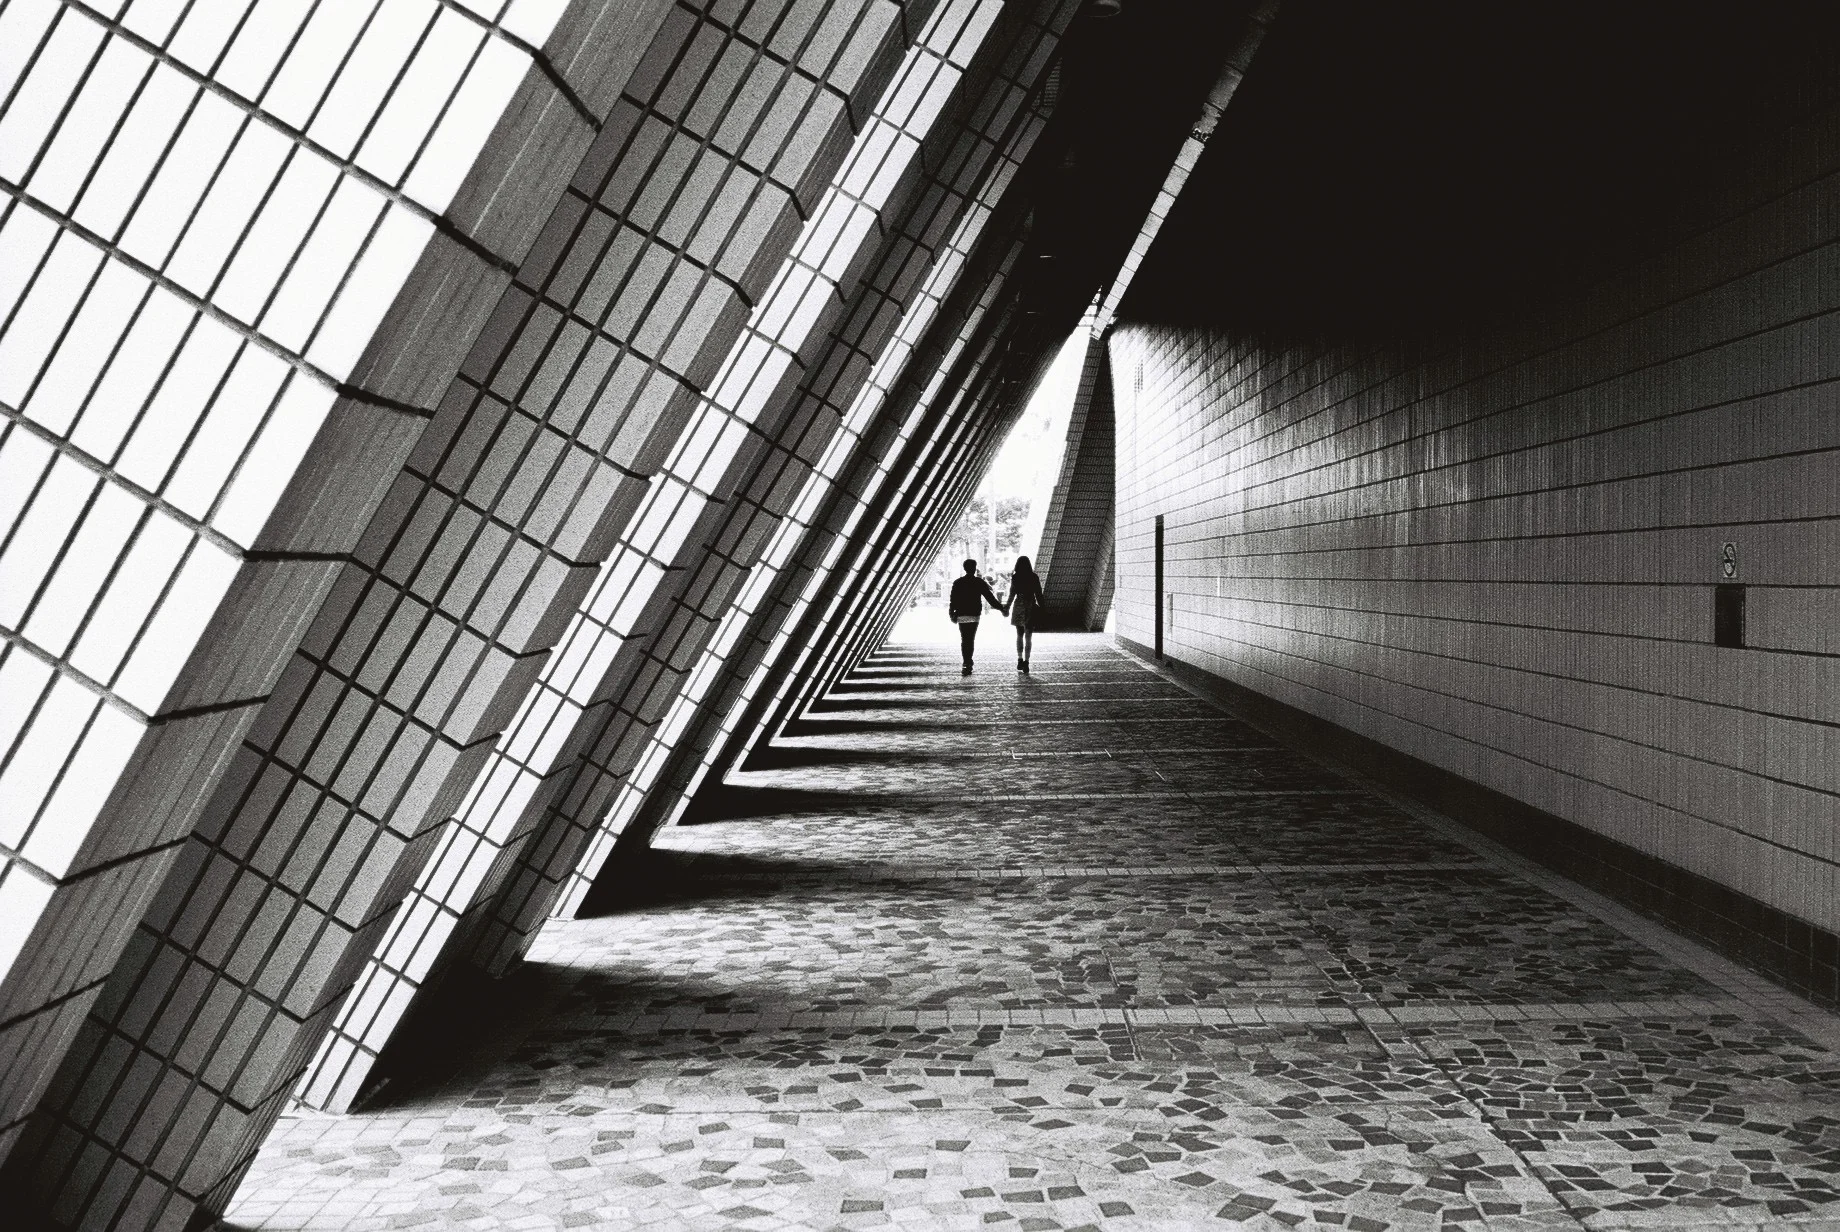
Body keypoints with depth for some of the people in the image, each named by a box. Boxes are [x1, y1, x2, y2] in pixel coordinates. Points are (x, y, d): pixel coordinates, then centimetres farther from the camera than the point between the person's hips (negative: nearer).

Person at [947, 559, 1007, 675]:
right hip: (974, 615, 0)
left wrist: (952, 613, 7)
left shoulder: (958, 583, 1)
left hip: (961, 616, 0)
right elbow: (990, 598, -2)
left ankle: (967, 663, -9)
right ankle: (968, 664, 2)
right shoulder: (979, 582, -2)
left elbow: (953, 600, -2)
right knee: (971, 640, 6)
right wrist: (1001, 608, 5)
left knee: (964, 640, 3)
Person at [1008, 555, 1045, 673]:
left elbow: (1012, 594, -2)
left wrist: (1007, 608, 8)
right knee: (1028, 636, -1)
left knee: (1019, 635, 16)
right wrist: (1041, 608, 7)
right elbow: (1038, 594, -2)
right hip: (1031, 607, -1)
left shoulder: (1015, 577, -4)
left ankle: (1020, 660, 14)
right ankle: (1026, 662, -11)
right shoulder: (1034, 577, -4)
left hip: (1018, 607, 1)